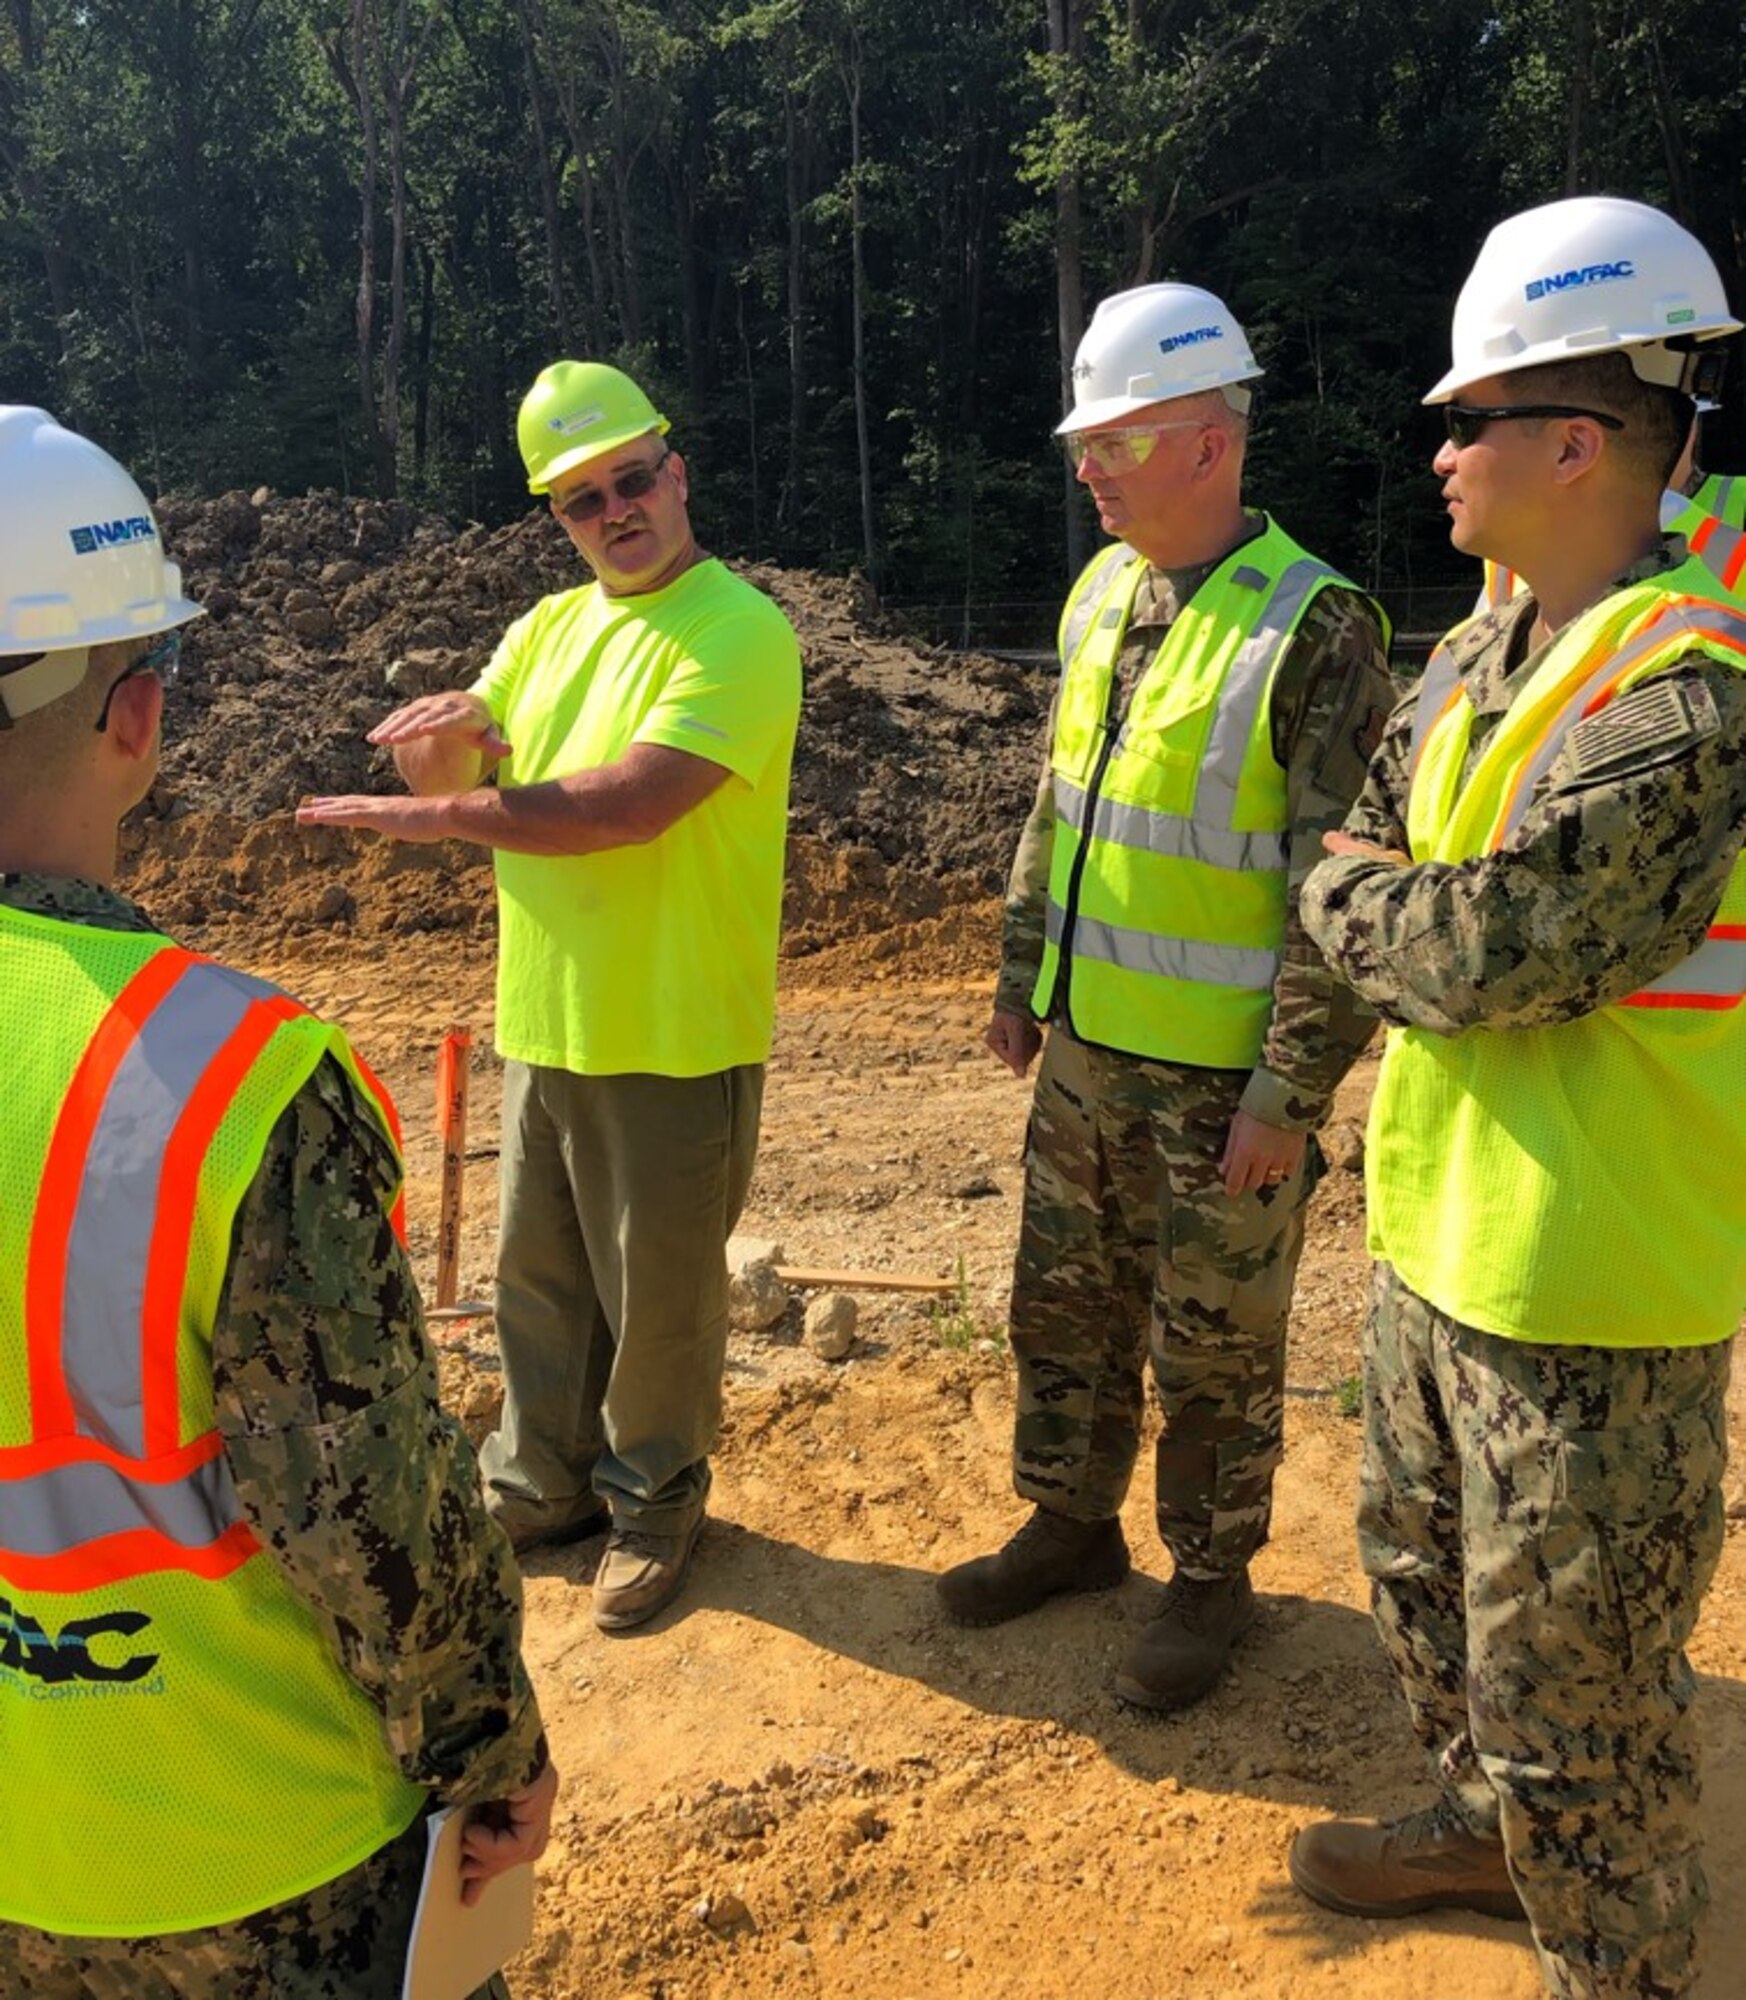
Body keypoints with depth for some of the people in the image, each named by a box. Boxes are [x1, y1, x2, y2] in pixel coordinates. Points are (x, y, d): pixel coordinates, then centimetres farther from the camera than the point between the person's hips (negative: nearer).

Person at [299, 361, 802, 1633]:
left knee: (660, 1293, 10)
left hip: (676, 1040, -7)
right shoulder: (549, 628, 10)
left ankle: (654, 1503, 33)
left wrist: (441, 810, -16)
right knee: (538, 1275, 20)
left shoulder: (738, 632, -15)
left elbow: (626, 805, -26)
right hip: (545, 1021, 7)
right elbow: (444, 780, 8)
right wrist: (445, 735, -17)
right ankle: (543, 1483, 40)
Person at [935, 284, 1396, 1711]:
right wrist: (1022, 976, 15)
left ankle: (1212, 1580, 32)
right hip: (1085, 1053, 7)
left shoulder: (1314, 631, -18)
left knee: (1213, 1346, 10)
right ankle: (1074, 1524, 40)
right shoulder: (1102, 595, 6)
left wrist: (1291, 1096, -18)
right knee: (1064, 1305, 19)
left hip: (1220, 1079, -7)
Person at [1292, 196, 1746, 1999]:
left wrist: (1359, 900, -10)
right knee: (1424, 1574, 27)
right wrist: (1422, 908, -8)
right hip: (1440, 1230, 10)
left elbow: (1492, 952, -27)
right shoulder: (1480, 656, 7)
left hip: (1590, 1285, -9)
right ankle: (1483, 1828, 52)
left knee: (1567, 1685, 7)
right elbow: (1367, 859, 12)